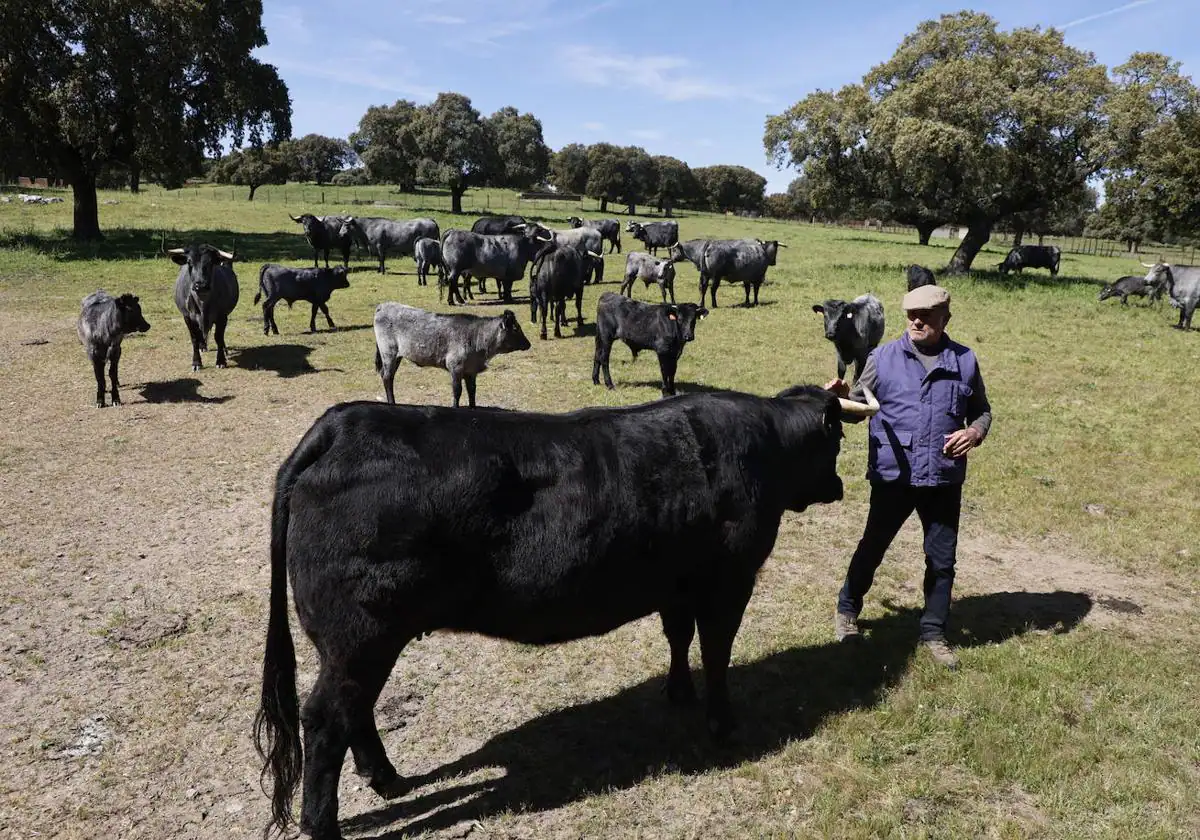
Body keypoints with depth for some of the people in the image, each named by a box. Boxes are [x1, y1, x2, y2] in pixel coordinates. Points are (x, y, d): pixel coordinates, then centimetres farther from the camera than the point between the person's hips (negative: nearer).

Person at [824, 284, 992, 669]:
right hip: (893, 475, -2)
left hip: (944, 479, 2)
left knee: (942, 559, 10)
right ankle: (847, 609, 35)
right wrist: (841, 397, -24)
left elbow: (982, 411, 12)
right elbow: (859, 405, -2)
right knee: (872, 547, 12)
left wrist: (975, 432, -9)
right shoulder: (883, 358, -3)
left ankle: (934, 632, 28)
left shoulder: (965, 361, 2)